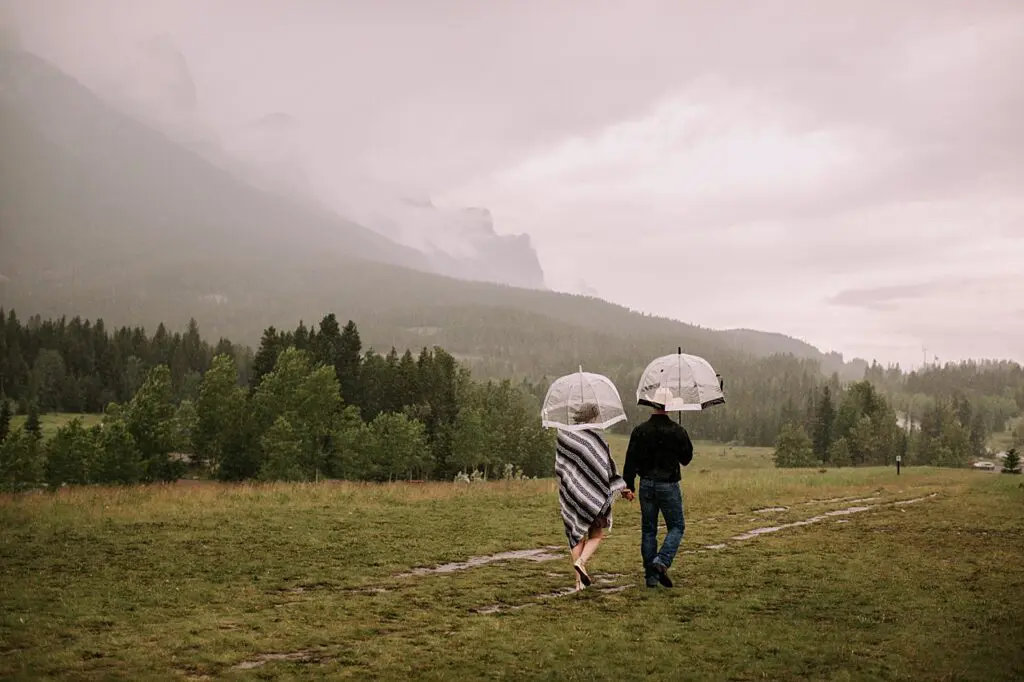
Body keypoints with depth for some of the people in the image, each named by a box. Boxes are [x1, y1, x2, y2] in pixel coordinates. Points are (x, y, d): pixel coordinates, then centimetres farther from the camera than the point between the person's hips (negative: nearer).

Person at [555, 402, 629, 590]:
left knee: (577, 535, 12)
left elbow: (558, 467, 8)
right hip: (592, 495, -4)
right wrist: (623, 485, 6)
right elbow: (608, 469, -8)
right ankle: (581, 561, -14)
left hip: (570, 495, 4)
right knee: (596, 534, 12)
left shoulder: (563, 435, 0)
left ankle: (579, 581, 8)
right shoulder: (596, 439, -14)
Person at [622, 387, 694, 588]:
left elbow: (631, 460, -3)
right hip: (668, 486, -3)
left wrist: (629, 485, 1)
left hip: (646, 486, 3)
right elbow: (686, 458, 4)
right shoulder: (677, 431, -7)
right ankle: (662, 562, -14)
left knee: (648, 530, 10)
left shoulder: (640, 431, -1)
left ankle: (651, 575, 10)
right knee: (676, 527, 9)